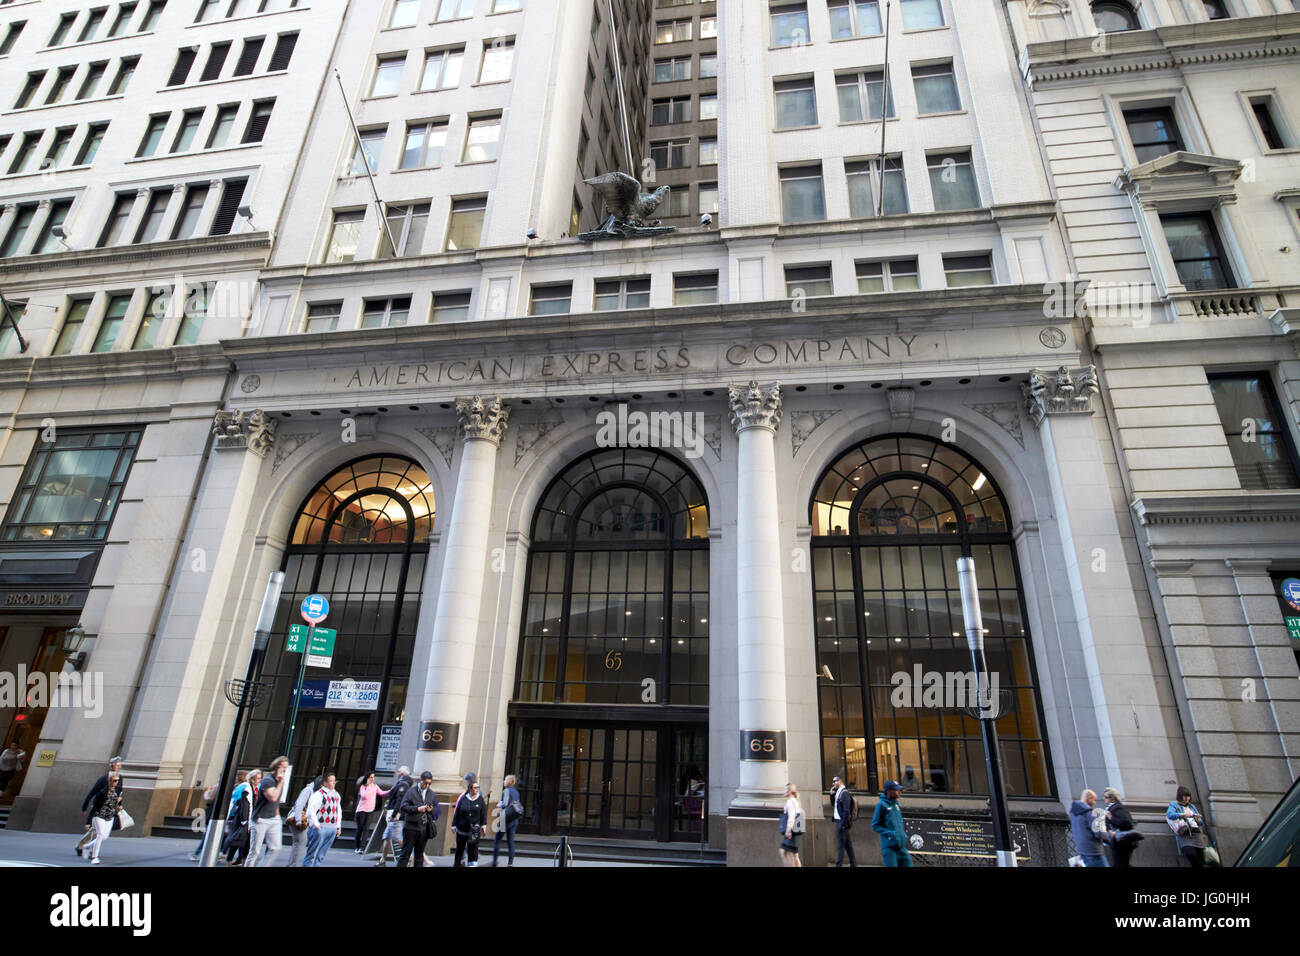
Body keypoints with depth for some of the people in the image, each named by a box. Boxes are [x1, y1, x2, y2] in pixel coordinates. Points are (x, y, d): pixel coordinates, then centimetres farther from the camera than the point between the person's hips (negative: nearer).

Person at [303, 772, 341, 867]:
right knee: (312, 854, -2)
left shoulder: (336, 794, 13)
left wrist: (338, 826, 18)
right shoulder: (318, 794, -12)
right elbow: (310, 811, -18)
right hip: (320, 828, -7)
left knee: (321, 855, 13)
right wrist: (316, 825, -15)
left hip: (332, 829, 7)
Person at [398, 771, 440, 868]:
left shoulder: (432, 794, 10)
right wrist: (417, 809, -19)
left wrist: (431, 809, -6)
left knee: (419, 854, 11)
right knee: (406, 852, 0)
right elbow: (403, 807, -10)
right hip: (411, 827, -4)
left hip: (424, 828, 4)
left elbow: (436, 808, 17)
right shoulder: (411, 791, -4)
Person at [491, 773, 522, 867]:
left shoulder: (507, 790, -10)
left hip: (506, 818, -7)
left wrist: (499, 805, 2)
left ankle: (494, 860, 4)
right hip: (514, 819, 7)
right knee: (511, 841, 8)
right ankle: (510, 862, 7)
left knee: (497, 839, 4)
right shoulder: (516, 792, 12)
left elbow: (505, 804, -19)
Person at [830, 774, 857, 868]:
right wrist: (832, 795, 8)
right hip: (839, 821, 9)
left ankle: (839, 864, -3)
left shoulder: (844, 793, -16)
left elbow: (846, 810, -21)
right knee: (848, 845, 14)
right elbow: (833, 804, 23)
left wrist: (842, 824, -21)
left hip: (842, 822, -9)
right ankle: (853, 863, 21)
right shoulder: (838, 792, 13)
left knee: (840, 846, -5)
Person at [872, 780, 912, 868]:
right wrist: (890, 834, -18)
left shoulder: (896, 803, 10)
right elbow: (875, 825, -10)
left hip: (901, 846, 7)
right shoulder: (881, 804, -11)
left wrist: (904, 835, 11)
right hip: (889, 846, -7)